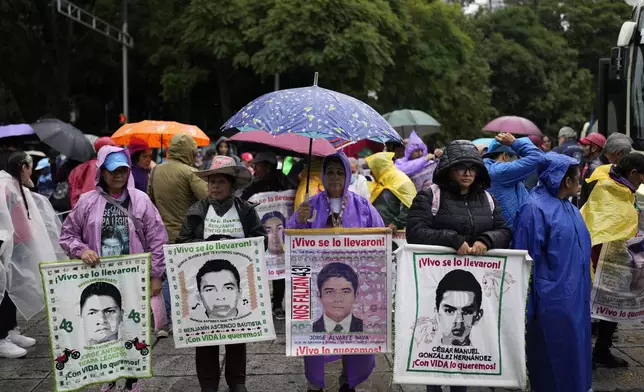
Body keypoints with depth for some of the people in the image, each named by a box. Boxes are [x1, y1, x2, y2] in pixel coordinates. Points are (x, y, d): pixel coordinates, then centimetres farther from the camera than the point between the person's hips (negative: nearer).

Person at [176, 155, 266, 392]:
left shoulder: (246, 210, 2)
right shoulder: (197, 211, 2)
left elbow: (260, 240, -2)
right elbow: (182, 242, 0)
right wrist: (208, 245, -16)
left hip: (238, 281, 0)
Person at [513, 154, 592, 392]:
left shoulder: (569, 208, 11)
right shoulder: (534, 208, -15)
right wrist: (525, 309, -17)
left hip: (575, 299, 8)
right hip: (552, 300, -8)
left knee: (575, 354, 16)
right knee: (553, 363, 3)